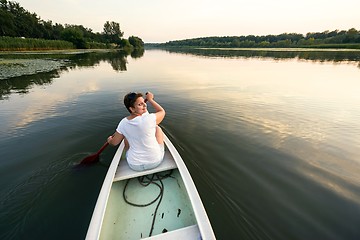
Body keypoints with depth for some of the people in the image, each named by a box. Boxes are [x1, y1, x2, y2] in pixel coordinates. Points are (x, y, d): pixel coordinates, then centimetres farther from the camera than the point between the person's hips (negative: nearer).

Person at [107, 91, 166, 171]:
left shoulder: (123, 123, -11)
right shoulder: (149, 119, -26)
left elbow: (114, 143, 3)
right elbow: (162, 111, -5)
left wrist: (109, 140, 26)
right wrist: (150, 99, 4)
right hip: (155, 161, -3)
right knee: (157, 128, 13)